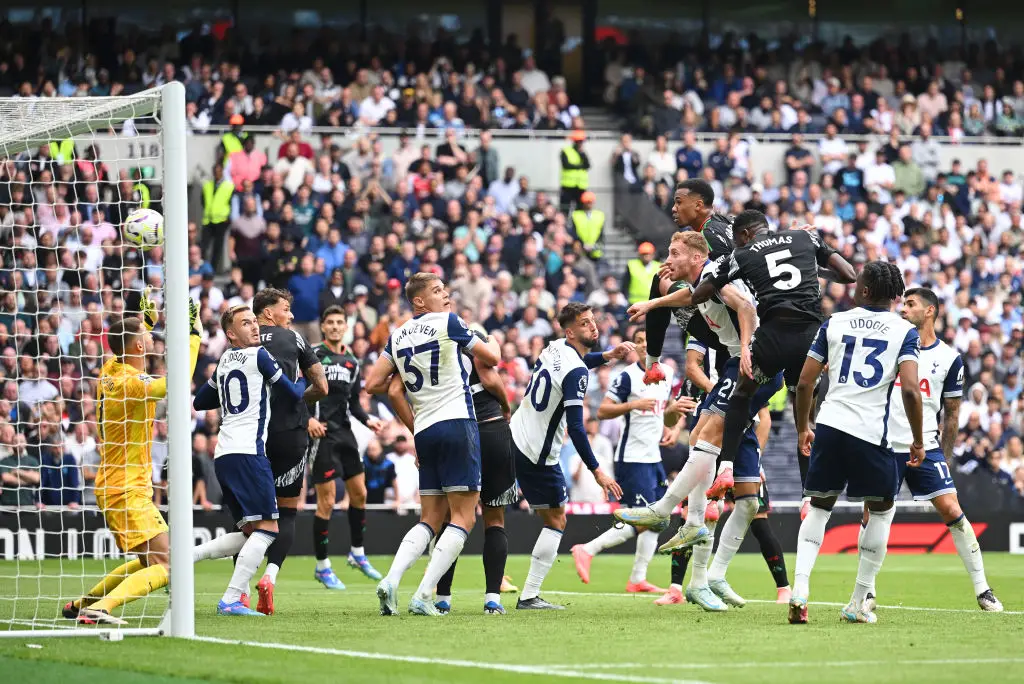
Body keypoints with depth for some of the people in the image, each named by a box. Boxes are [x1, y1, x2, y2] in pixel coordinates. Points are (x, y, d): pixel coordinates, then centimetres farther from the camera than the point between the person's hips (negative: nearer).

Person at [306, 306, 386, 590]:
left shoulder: (351, 361, 14)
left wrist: (368, 419, 1)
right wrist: (308, 419, -22)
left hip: (345, 432, 7)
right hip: (321, 433, -7)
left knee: (359, 493, 12)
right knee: (326, 502, -7)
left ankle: (357, 554, 29)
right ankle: (322, 567, 3)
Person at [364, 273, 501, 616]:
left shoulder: (396, 337, 11)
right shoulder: (448, 323, -3)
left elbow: (373, 384, 9)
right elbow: (492, 358, 5)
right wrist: (493, 340, 28)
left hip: (424, 431, 6)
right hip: (457, 423, -6)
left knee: (429, 519, 13)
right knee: (463, 517, -3)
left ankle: (391, 580, -7)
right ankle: (423, 597, -12)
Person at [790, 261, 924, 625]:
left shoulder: (834, 323, 10)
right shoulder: (904, 331, 3)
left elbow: (804, 383, 9)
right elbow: (910, 389, -10)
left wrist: (803, 428, 24)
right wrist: (918, 441, 0)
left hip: (829, 427, 2)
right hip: (870, 432, -2)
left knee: (818, 508, 17)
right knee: (882, 510, 17)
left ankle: (800, 591, -2)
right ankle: (858, 604, 15)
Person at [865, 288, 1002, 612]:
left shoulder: (949, 359, 2)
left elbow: (951, 414, 8)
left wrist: (945, 458, 6)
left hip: (926, 447, -1)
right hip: (885, 446, 1)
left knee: (951, 510, -9)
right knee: (872, 512, -3)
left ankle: (983, 590, -2)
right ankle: (867, 593, 10)